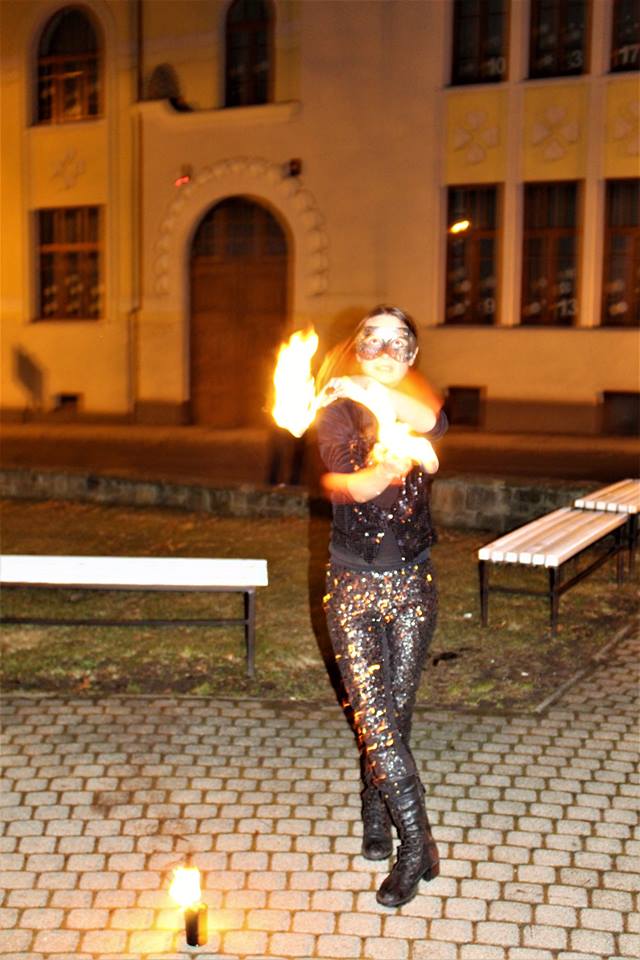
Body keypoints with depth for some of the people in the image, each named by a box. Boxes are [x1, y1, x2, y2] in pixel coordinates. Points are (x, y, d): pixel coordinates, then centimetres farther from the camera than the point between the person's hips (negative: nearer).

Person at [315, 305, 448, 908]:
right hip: (353, 586, -2)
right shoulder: (337, 412, -2)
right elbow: (341, 479, -21)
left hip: (412, 584, 2)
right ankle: (417, 846, 1)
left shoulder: (416, 401, 5)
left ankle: (376, 817, 30)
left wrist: (367, 389, -30)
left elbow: (433, 421, -22)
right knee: (374, 718, -8)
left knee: (395, 714, 9)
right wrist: (389, 466, -37)